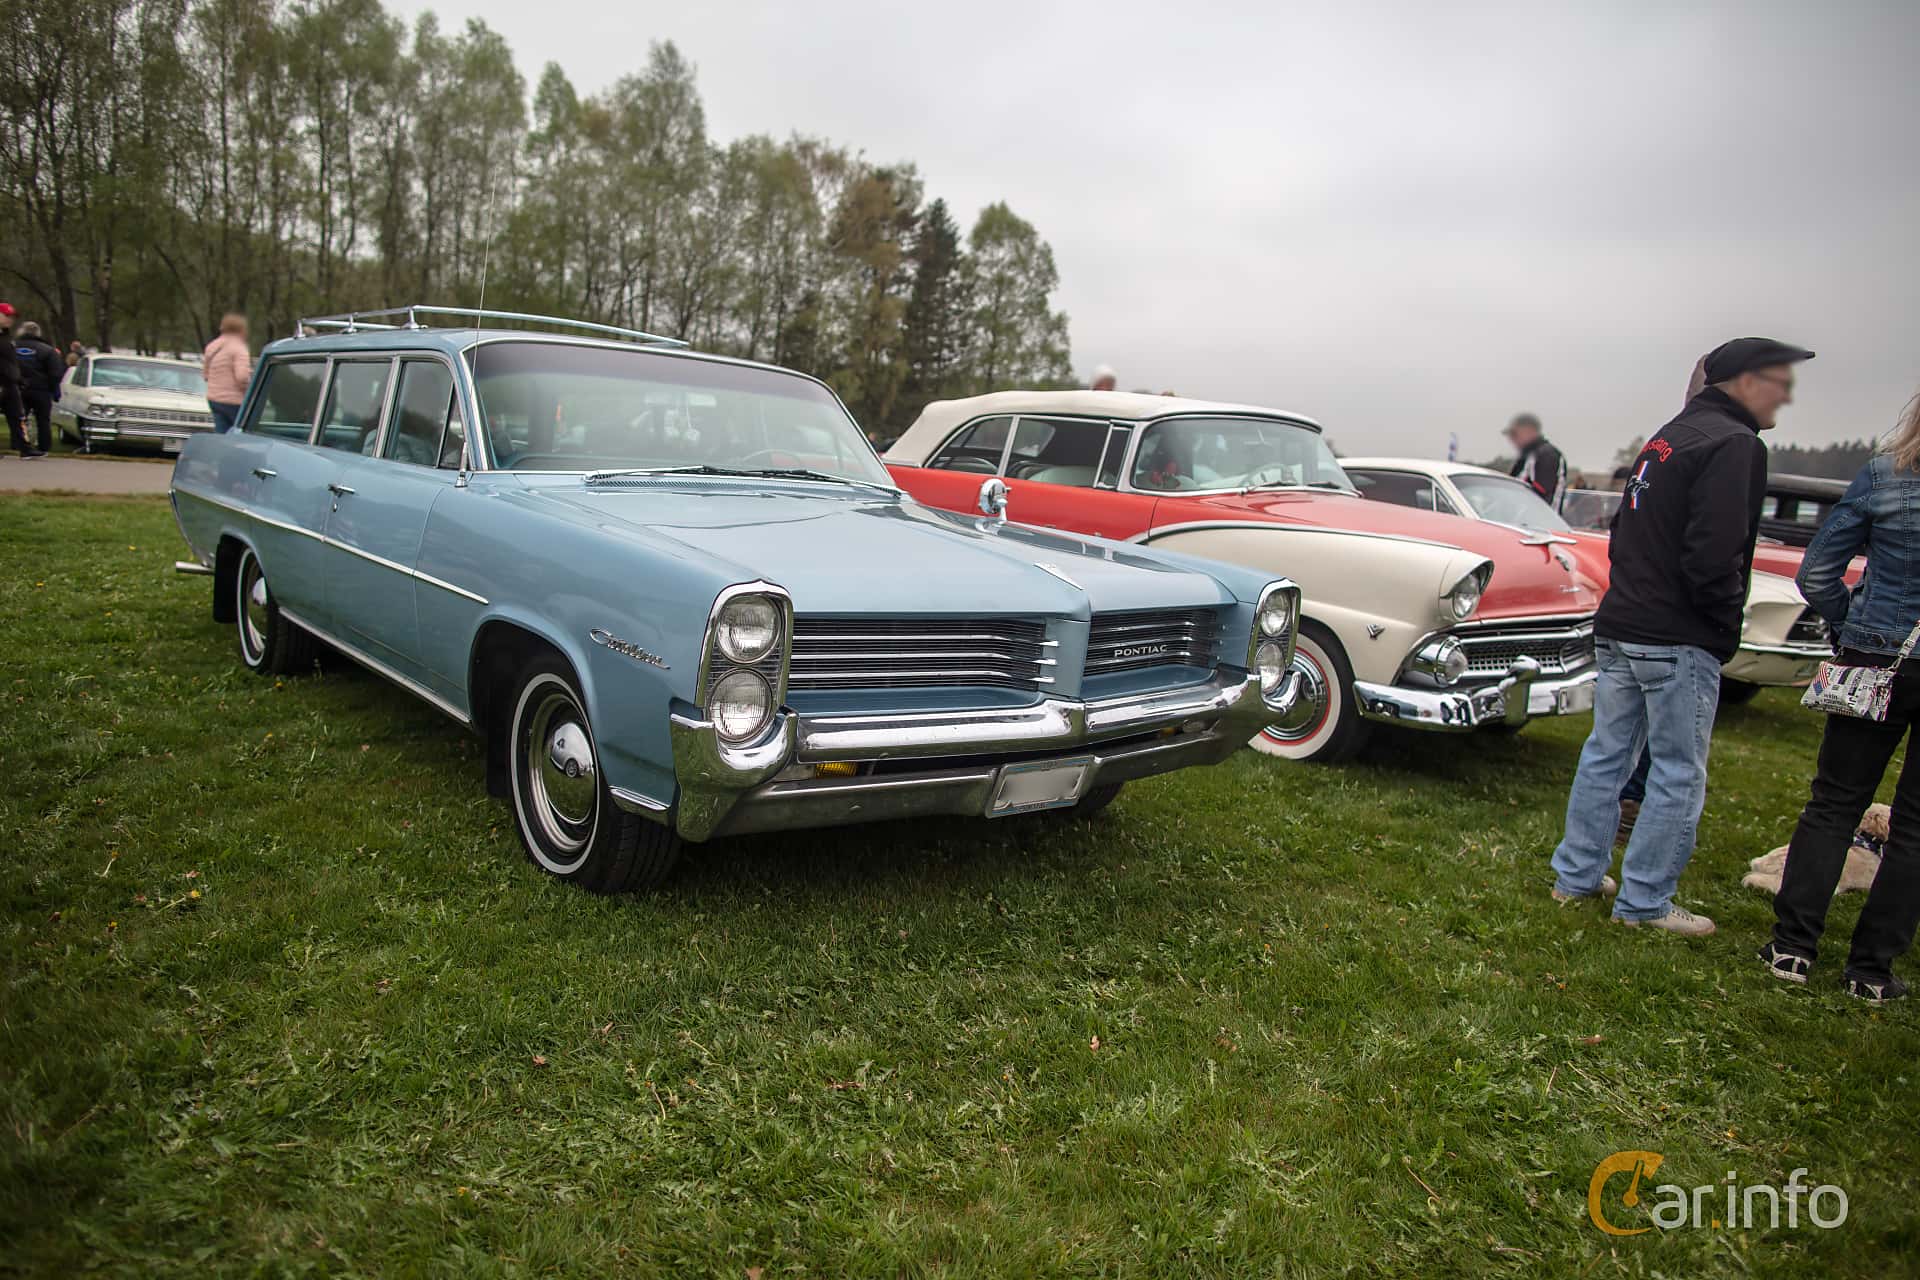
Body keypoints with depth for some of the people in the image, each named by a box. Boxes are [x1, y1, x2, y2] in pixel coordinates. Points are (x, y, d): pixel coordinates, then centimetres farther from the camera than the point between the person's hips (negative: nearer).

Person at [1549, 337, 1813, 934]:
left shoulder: (1667, 437, 14)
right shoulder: (1733, 443, -14)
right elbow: (1714, 556, -22)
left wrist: (1634, 595, 18)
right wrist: (1727, 619, -7)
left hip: (1618, 628, 9)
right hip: (1678, 642, -9)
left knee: (1606, 754, 15)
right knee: (1679, 775, 2)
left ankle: (1576, 875, 23)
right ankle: (1644, 902, 9)